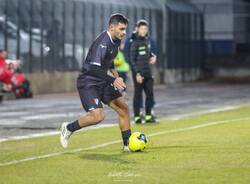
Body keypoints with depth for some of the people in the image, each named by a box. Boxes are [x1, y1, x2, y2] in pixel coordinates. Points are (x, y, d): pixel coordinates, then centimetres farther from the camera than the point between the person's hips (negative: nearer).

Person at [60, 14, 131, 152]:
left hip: (102, 82, 9)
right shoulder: (102, 42, -25)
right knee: (98, 116, -22)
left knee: (123, 108, 1)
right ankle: (69, 128, 3)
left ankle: (127, 144, 12)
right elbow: (94, 68, -35)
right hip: (88, 82, -9)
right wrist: (113, 80, -41)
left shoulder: (116, 40, 4)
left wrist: (114, 72, 19)